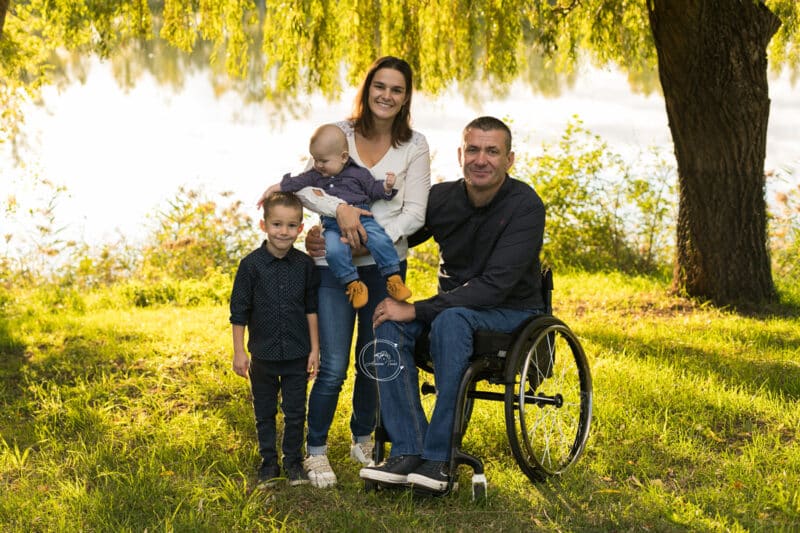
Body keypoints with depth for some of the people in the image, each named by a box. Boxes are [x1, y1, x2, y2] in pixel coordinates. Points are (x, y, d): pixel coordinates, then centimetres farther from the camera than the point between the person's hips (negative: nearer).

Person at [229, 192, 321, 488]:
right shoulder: (252, 264, -8)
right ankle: (268, 464, 24)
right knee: (265, 413, 11)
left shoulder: (305, 265, -2)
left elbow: (311, 309, 6)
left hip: (297, 354, 1)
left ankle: (294, 461, 23)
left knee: (295, 412, 7)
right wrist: (239, 352, -5)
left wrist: (314, 348, 4)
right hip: (263, 354, -1)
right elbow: (239, 311, -4)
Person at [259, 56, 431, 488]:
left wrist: (374, 240, -18)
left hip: (385, 264, 2)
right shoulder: (340, 133, 1)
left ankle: (362, 441, 32)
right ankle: (315, 451, 11)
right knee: (333, 367, -7)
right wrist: (341, 208, -25)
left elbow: (415, 213, -4)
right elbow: (303, 185, -8)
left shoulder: (414, 146, 2)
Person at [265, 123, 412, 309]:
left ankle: (394, 278, -20)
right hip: (333, 225, 1)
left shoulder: (358, 173, 14)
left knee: (380, 241, -29)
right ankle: (353, 283, -20)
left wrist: (386, 186, -2)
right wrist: (275, 188, 7)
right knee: (334, 250, -32)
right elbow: (297, 182, 16)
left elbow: (373, 189, 16)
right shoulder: (315, 176, 20)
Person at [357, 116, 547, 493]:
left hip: (513, 314, -5)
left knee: (451, 319, -37)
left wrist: (416, 309, -28)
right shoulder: (442, 197, -2)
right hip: (456, 305, 5)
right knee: (389, 324, -24)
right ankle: (408, 452, -27)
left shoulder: (525, 206, -18)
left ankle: (439, 457, -33)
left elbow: (495, 286, -26)